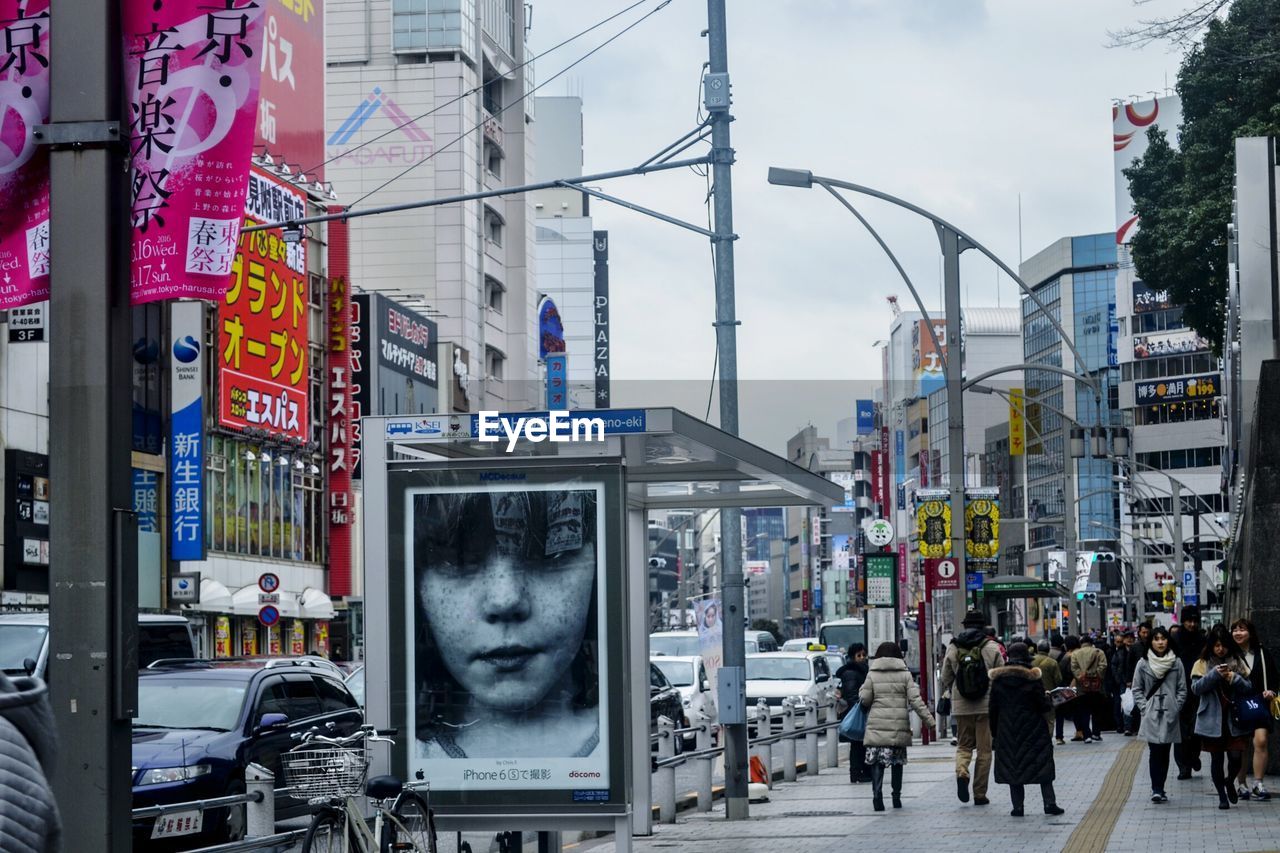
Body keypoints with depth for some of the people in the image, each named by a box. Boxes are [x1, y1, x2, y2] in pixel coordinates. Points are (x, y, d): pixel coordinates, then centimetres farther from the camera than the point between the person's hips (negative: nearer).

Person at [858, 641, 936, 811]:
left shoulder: (872, 674, 1)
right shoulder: (904, 674, 2)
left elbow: (864, 699, 1)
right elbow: (915, 700, -4)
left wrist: (862, 689, 23)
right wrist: (929, 719, -2)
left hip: (877, 725, -1)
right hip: (899, 726, 1)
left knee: (877, 762, 0)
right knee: (897, 762, 15)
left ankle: (877, 794, -16)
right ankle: (896, 796, 17)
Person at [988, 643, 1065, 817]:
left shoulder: (998, 679, 0)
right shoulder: (1033, 678, -10)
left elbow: (993, 709, 4)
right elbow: (1043, 706, -9)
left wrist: (994, 733, 11)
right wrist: (1048, 700, 14)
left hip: (1007, 731, 2)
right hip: (1033, 730, -2)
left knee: (1012, 766, 6)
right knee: (1042, 764, 6)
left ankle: (1017, 806, 2)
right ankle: (1049, 803, 1)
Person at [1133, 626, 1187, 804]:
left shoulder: (1176, 663, 3)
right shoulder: (1143, 664, 1)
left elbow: (1182, 689, 6)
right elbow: (1137, 689, 5)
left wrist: (1175, 708, -3)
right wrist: (1144, 708, -5)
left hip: (1170, 716, 2)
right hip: (1151, 716, -2)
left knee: (1165, 753, 5)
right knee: (1155, 751, -10)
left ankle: (1159, 789, 12)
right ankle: (1156, 789, -11)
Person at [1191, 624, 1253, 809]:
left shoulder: (1238, 662, 7)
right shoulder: (1202, 664, 2)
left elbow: (1249, 687, 3)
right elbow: (1196, 688, -9)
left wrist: (1234, 678, -15)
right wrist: (1215, 674, -20)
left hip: (1234, 718, 1)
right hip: (1212, 719, -1)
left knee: (1236, 757, -6)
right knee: (1216, 758, 5)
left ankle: (1229, 782, 25)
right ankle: (1222, 795, 19)